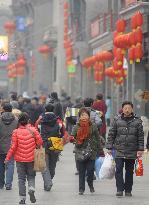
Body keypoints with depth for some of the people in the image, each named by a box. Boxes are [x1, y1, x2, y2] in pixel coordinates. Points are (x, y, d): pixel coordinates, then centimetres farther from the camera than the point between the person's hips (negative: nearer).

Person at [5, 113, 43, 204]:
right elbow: (40, 142, -4)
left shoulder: (16, 132, -8)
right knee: (31, 176, 16)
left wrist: (8, 158, 0)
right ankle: (31, 189, -13)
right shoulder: (33, 130, -6)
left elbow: (13, 147, -9)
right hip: (31, 159, 1)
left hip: (20, 159, -1)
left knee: (21, 179, 8)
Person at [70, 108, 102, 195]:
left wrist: (100, 150, 6)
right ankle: (81, 189, 12)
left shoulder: (93, 126, 3)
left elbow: (98, 139, 7)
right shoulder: (76, 127, 4)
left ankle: (90, 184, 22)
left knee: (90, 170, -4)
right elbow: (72, 137, 4)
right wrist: (72, 139, -21)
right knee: (81, 171, 3)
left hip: (92, 152, -1)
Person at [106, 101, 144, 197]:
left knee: (129, 171, 7)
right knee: (119, 169, -9)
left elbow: (141, 136, 4)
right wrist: (109, 148, 2)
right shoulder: (117, 120, 3)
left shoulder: (137, 121, 3)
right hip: (119, 150, 0)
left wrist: (140, 149, -2)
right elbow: (111, 134, 6)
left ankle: (128, 190, 16)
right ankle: (120, 190, -7)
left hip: (132, 152, 0)